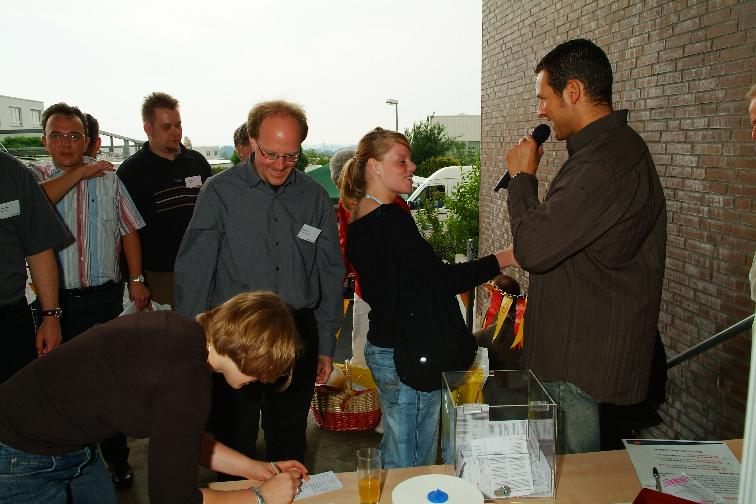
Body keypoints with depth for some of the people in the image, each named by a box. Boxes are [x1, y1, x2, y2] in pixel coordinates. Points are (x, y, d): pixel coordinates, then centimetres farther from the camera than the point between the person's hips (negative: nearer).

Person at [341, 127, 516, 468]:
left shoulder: (360, 219, 10)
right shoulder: (390, 218, -20)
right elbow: (442, 278, -20)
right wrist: (504, 258, -13)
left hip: (384, 347, 10)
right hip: (406, 355, -10)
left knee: (398, 449, 22)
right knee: (411, 464, 5)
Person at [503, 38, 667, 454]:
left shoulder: (605, 163, -25)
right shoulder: (618, 146, 12)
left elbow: (532, 248, -25)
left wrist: (523, 177, -13)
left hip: (581, 358, -11)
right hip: (582, 345, 11)